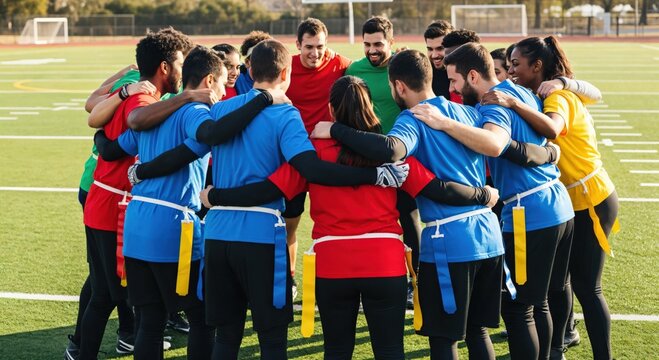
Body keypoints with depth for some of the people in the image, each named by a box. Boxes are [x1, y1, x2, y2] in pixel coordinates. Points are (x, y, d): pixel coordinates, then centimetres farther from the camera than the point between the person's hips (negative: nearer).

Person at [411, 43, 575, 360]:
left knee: (517, 310, 0)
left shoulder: (494, 105, -14)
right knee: (539, 304, 19)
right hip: (560, 209, 9)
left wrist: (444, 123, -36)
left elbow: (494, 144, -36)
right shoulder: (522, 93, 14)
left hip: (528, 217, -9)